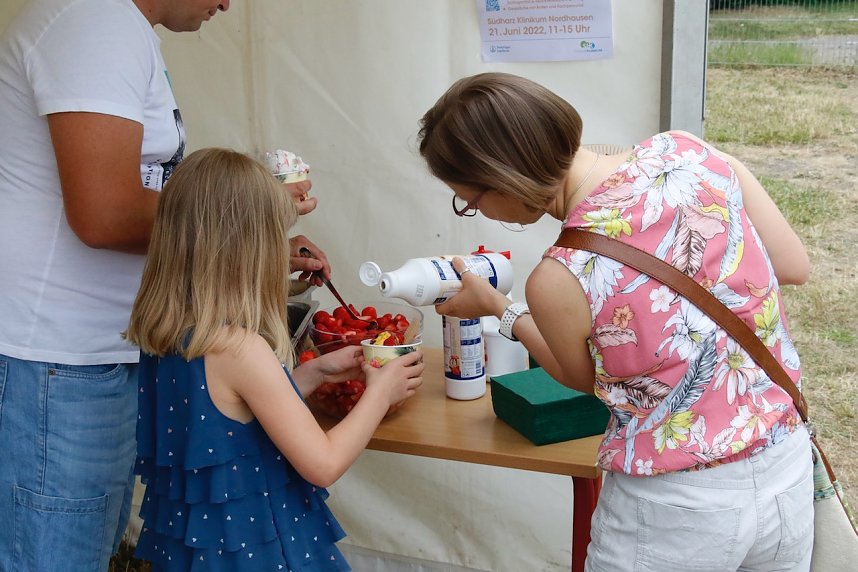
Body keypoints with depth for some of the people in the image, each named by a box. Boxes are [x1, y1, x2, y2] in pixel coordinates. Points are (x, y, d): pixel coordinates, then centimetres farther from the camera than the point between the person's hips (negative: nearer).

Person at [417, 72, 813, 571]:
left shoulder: (556, 282, -22)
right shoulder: (688, 152, -12)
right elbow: (795, 267, 1)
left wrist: (497, 307, 13)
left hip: (678, 512, -5)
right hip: (790, 472, 5)